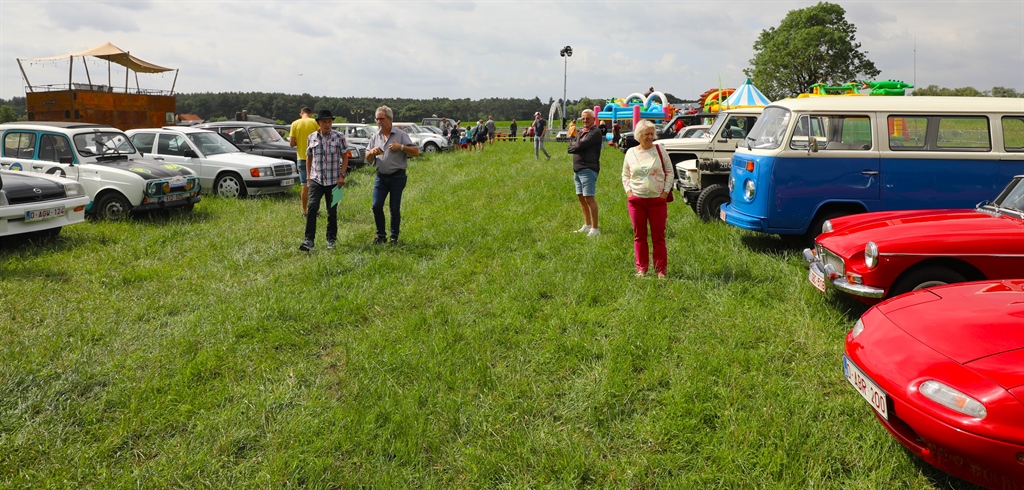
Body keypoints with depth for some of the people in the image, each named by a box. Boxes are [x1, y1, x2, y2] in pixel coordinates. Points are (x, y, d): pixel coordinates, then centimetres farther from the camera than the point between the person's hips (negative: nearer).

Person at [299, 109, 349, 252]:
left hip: (333, 181, -1)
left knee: (332, 211, 7)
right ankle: (309, 240, -15)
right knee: (312, 207, -15)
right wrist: (308, 176, 11)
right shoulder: (311, 138, 5)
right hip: (316, 180, 1)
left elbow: (345, 157, 3)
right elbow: (309, 158, 15)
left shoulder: (339, 137, -1)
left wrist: (342, 175, -7)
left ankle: (331, 240, 21)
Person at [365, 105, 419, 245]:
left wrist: (401, 147, -18)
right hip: (381, 177, 4)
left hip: (397, 177, -4)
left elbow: (416, 152, -6)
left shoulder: (400, 135, -3)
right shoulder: (375, 137, 10)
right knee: (376, 206, -4)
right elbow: (368, 160, 13)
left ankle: (394, 237, 13)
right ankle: (380, 235, 11)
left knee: (395, 209, 0)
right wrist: (372, 152, -9)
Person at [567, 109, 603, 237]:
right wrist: (574, 143, -10)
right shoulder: (581, 132, 19)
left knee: (589, 198, -10)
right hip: (577, 169, 9)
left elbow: (580, 145, -17)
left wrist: (573, 145, 2)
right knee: (581, 197, 14)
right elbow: (573, 144, 10)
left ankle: (595, 229, -5)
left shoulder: (595, 132, -9)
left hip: (588, 169, -9)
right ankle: (587, 225, 25)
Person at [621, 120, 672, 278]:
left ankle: (660, 270, 9)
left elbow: (669, 172, 4)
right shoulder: (631, 153, 6)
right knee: (639, 236, 7)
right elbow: (625, 175, 14)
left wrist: (666, 191, -4)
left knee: (658, 236, 2)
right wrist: (628, 190, 0)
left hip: (657, 200, -1)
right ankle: (641, 268, 17)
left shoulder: (659, 150, 2)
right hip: (636, 200, 2)